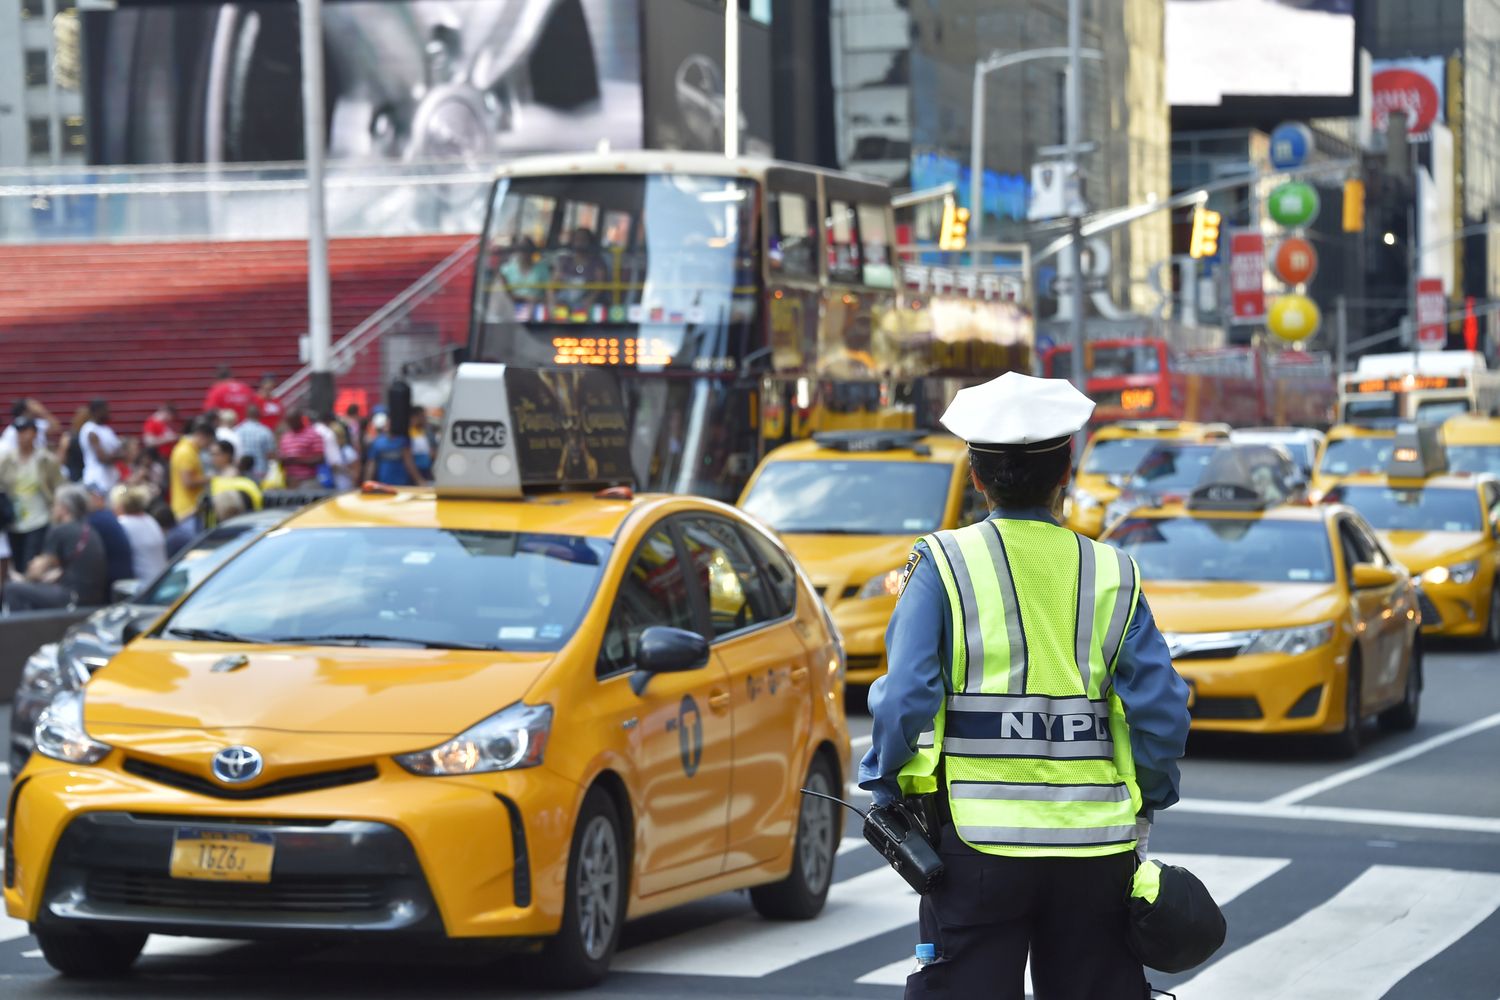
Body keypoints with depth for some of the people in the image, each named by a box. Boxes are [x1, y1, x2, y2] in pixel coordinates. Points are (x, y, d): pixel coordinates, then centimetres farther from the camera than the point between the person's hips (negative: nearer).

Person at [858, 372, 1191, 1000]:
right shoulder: (1112, 576, 3)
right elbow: (1163, 711, 0)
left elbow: (904, 699, -11)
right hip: (1096, 850, 3)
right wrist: (1146, 801, 14)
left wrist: (884, 789, 3)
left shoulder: (944, 566, -5)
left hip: (978, 841, -2)